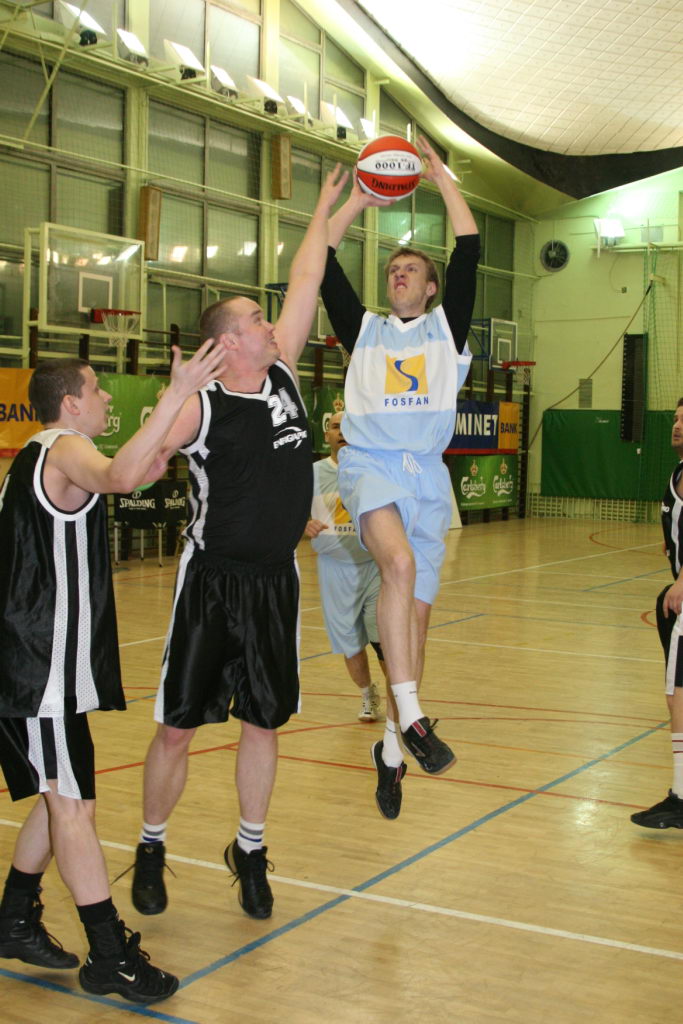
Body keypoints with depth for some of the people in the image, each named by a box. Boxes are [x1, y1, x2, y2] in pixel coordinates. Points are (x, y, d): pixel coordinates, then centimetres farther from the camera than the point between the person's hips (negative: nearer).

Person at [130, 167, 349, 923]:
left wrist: (324, 211, 13)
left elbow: (304, 284, 9)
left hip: (275, 583, 5)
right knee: (178, 726, 4)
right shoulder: (199, 408, -12)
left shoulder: (283, 376, 4)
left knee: (263, 723, 12)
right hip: (212, 583, -5)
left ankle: (250, 851, 29)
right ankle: (151, 850, 25)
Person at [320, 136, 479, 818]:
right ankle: (410, 715, -30)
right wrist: (359, 201, 12)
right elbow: (322, 263, 10)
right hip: (370, 464, -2)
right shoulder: (364, 328, 17)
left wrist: (442, 179, 9)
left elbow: (468, 251, 6)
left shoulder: (447, 327, 16)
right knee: (400, 563, -32)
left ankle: (390, 749, 15)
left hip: (427, 474, 2)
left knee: (417, 609, 3)